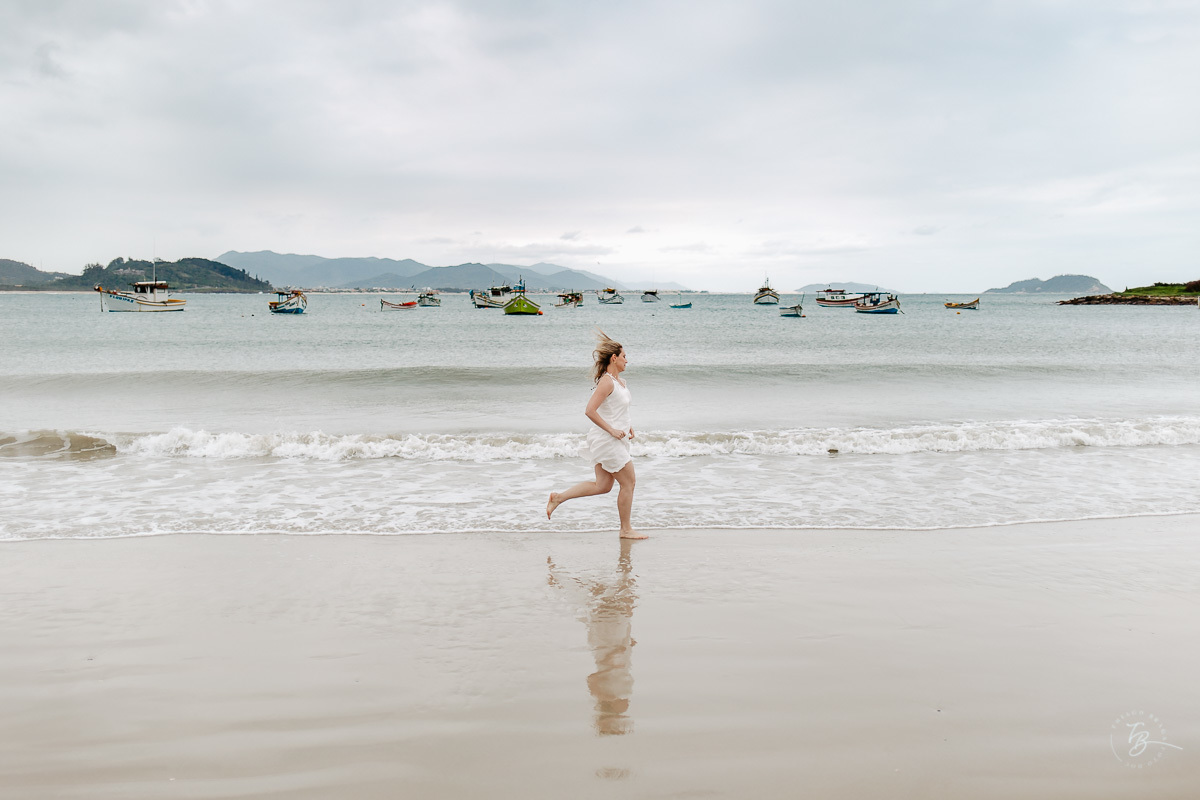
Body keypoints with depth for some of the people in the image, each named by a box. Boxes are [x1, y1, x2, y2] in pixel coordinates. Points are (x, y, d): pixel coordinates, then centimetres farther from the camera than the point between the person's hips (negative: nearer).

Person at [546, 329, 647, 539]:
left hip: (613, 438, 10)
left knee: (602, 486, 12)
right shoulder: (607, 382, -18)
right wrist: (612, 430, -22)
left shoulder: (619, 381, 12)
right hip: (607, 440, -10)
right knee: (628, 482, 1)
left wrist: (627, 425, 11)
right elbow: (590, 410, -25)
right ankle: (626, 529, 13)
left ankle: (558, 497, 16)